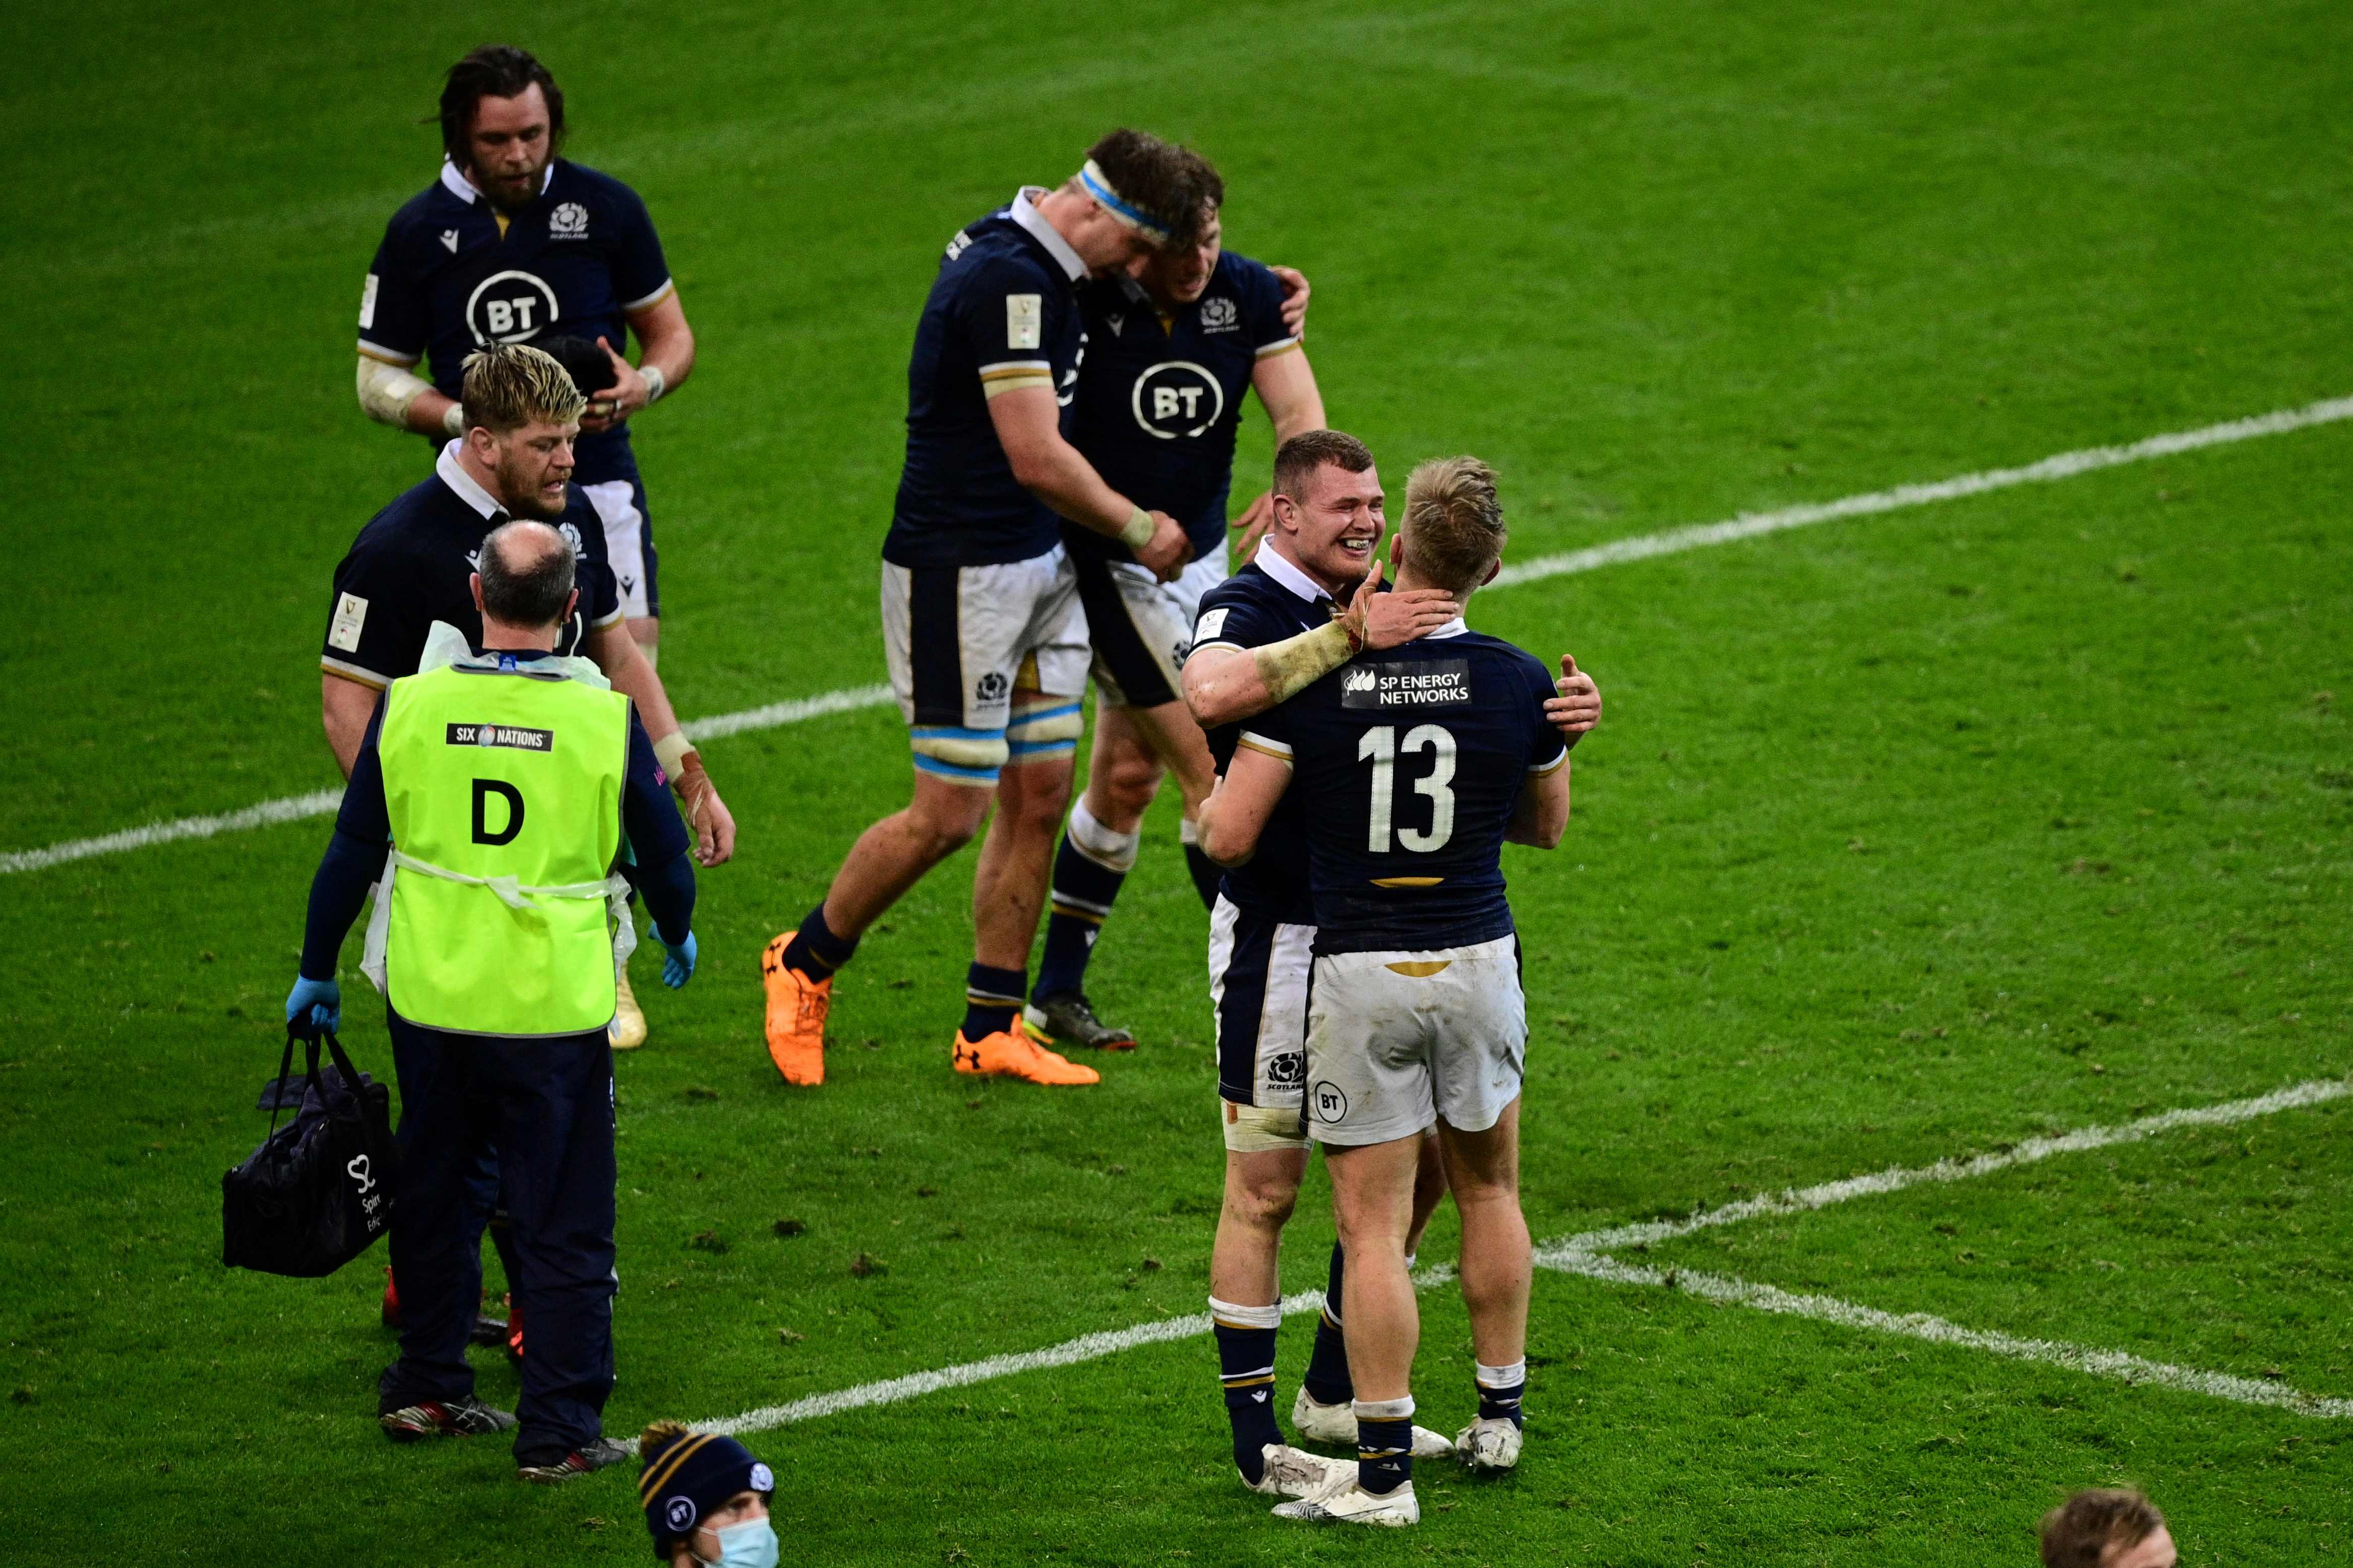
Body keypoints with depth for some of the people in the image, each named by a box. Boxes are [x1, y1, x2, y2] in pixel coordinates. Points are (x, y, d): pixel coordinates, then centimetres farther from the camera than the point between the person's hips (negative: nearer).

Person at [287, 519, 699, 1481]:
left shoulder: (408, 707, -8)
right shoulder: (606, 719, -12)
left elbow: (352, 852, 1)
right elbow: (662, 853, 2)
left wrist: (317, 973, 15)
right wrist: (678, 937, 24)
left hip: (430, 995, 2)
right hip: (554, 1004, -2)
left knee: (432, 1192, 21)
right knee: (561, 1219, 7)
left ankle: (427, 1387, 32)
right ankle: (558, 1431, 8)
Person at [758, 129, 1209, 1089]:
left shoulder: (1028, 265, 9)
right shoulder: (1008, 280, -22)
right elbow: (1038, 460, -24)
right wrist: (1138, 527, -9)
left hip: (1038, 567, 10)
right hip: (959, 575, -10)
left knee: (1039, 796, 8)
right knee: (950, 813, -4)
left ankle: (991, 1029, 15)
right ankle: (805, 965, 17)